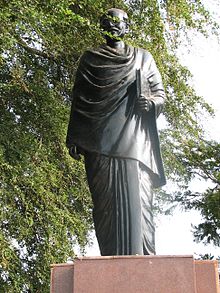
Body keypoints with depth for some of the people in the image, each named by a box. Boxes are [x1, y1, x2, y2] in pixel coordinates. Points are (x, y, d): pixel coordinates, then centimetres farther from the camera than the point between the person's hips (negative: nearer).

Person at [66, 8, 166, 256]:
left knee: (137, 200, -11)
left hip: (135, 140, 0)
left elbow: (160, 94, 18)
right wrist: (74, 139, 2)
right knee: (105, 203, -9)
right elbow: (78, 100, 13)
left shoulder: (143, 58, 22)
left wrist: (150, 102, -7)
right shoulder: (90, 59, 19)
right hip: (100, 143, 0)